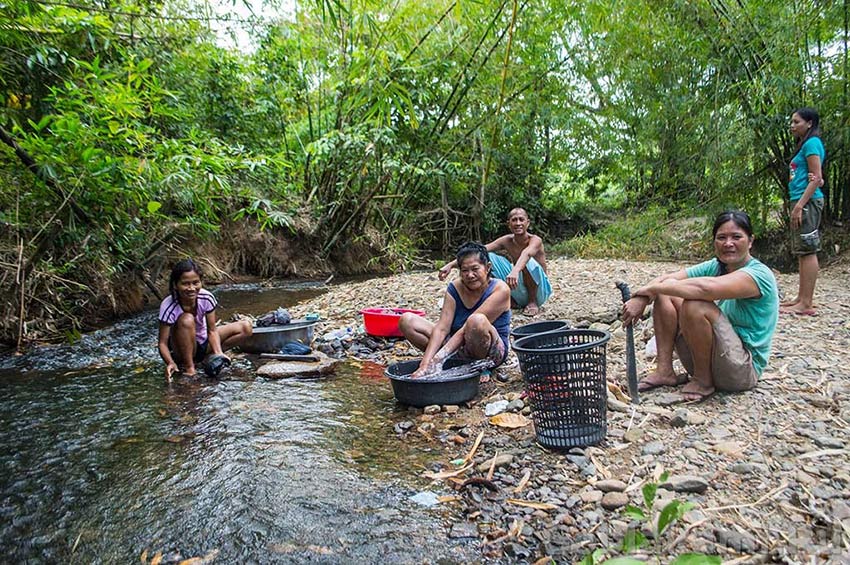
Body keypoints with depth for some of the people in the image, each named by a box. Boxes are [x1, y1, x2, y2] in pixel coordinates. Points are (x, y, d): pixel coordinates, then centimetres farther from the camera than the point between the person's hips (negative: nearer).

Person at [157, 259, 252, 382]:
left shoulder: (207, 298, -19)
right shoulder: (168, 307, -27)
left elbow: (212, 331, -13)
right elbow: (163, 343, -24)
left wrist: (218, 352, -31)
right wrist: (170, 362, -44)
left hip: (203, 343, 4)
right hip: (182, 348, -4)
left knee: (246, 327, -9)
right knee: (187, 320, -35)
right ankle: (188, 366, -21)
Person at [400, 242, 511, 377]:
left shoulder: (500, 290, -17)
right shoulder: (455, 288, -3)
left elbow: (467, 329, -25)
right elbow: (442, 328, -14)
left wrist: (439, 357, -31)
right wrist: (425, 363, -27)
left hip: (491, 351, -4)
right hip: (457, 346, 5)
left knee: (477, 320, -39)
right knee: (407, 320, -9)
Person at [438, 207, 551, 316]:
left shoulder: (535, 240, -20)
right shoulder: (507, 241, -6)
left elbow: (526, 253, -44)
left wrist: (515, 271, -66)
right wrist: (451, 265, -26)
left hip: (539, 291, -4)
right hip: (519, 293, 5)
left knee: (528, 261, -34)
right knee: (488, 257, -10)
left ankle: (533, 302, -12)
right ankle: (511, 300, -1)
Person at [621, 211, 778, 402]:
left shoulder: (758, 274, -19)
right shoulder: (716, 267, 4)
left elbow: (704, 287, -37)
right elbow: (668, 278, -5)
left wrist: (653, 288, -27)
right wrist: (641, 299, -24)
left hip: (744, 368, -7)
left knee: (695, 306, -32)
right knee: (664, 294, -2)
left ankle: (704, 381, -11)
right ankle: (665, 371, -5)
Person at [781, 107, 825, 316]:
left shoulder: (812, 143, -7)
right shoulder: (804, 146, 21)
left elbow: (816, 178, -14)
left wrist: (799, 205, -19)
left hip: (807, 201, -10)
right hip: (801, 202, 10)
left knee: (807, 251, -11)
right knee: (802, 252, 11)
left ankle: (806, 304, -11)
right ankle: (802, 298, 16)